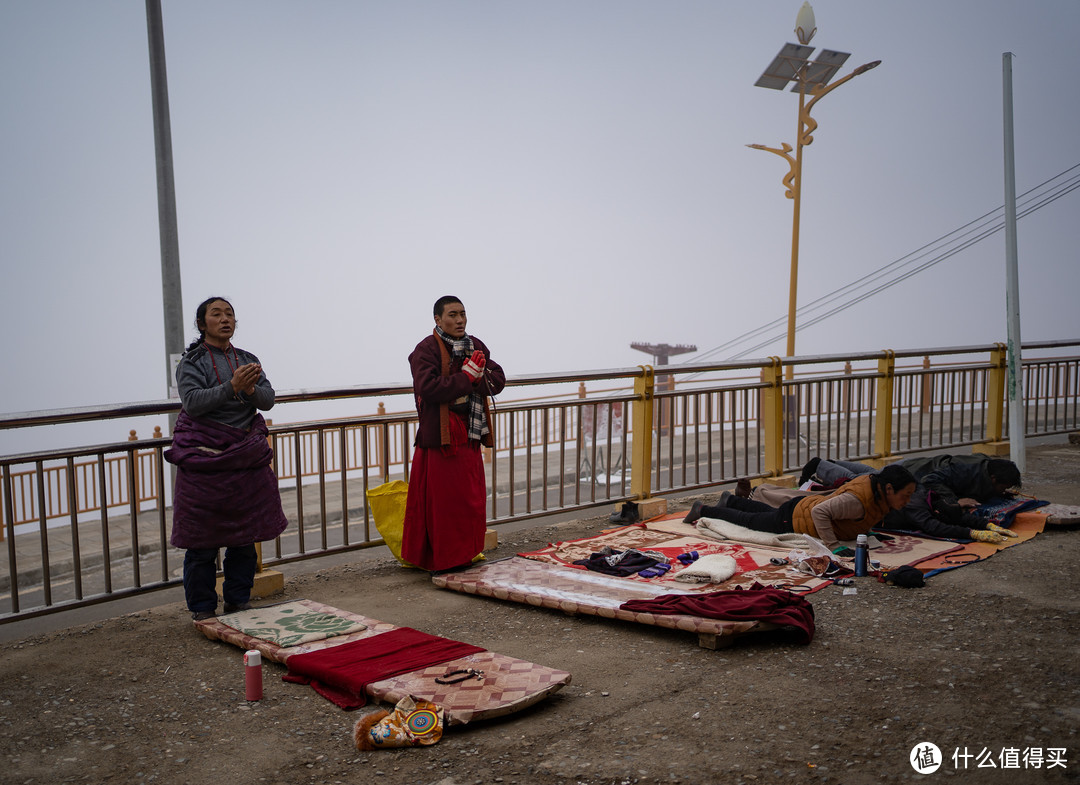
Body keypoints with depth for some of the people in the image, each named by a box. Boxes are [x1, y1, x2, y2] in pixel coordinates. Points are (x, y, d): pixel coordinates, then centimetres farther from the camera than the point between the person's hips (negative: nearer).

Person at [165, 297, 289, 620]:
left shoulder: (248, 360, 12)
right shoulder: (191, 361, -2)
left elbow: (268, 399, 3)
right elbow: (192, 402, -16)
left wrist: (251, 389, -19)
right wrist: (232, 386, -26)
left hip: (247, 455, 5)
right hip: (204, 457, -5)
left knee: (245, 535, 9)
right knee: (203, 537, -1)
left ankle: (238, 600, 22)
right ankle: (202, 608, 12)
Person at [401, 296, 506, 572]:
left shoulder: (476, 346, 13)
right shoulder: (426, 350, -9)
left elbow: (498, 380, 6)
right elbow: (428, 388, -23)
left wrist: (476, 378, -15)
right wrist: (467, 377, -18)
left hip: (469, 438, 7)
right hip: (440, 437, -7)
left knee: (471, 501, 11)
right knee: (442, 501, -3)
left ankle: (465, 557, 24)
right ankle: (440, 562, 8)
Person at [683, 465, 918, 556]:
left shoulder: (875, 482, -11)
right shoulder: (858, 500, -39)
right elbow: (820, 512, -42)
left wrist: (863, 529, 7)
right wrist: (834, 545, -41)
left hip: (809, 504, 8)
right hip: (795, 519, -8)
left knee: (769, 513, 35)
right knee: (750, 521, 13)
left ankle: (730, 500, 56)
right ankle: (702, 510, 31)